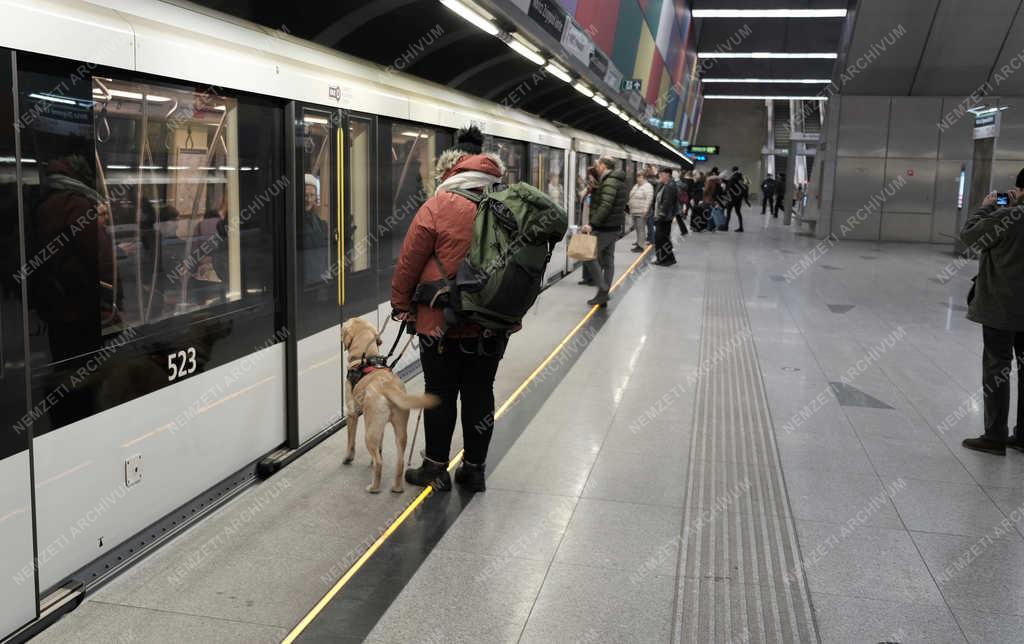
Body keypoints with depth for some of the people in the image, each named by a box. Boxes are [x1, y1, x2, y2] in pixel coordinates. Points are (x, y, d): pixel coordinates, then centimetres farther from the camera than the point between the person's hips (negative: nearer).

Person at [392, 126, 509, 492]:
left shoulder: (438, 206, -10)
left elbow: (409, 262, -8)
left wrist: (402, 304, 5)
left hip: (443, 321, -4)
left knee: (441, 394, 9)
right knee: (479, 393, 12)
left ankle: (436, 468, 18)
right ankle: (474, 469, 21)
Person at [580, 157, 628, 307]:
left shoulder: (610, 181, -16)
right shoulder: (619, 182, 16)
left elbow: (605, 206, -26)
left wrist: (592, 224, -28)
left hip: (604, 228, -10)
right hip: (614, 227, 10)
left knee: (592, 258, -3)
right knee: (608, 261, 11)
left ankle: (603, 291, -6)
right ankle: (604, 296, 15)